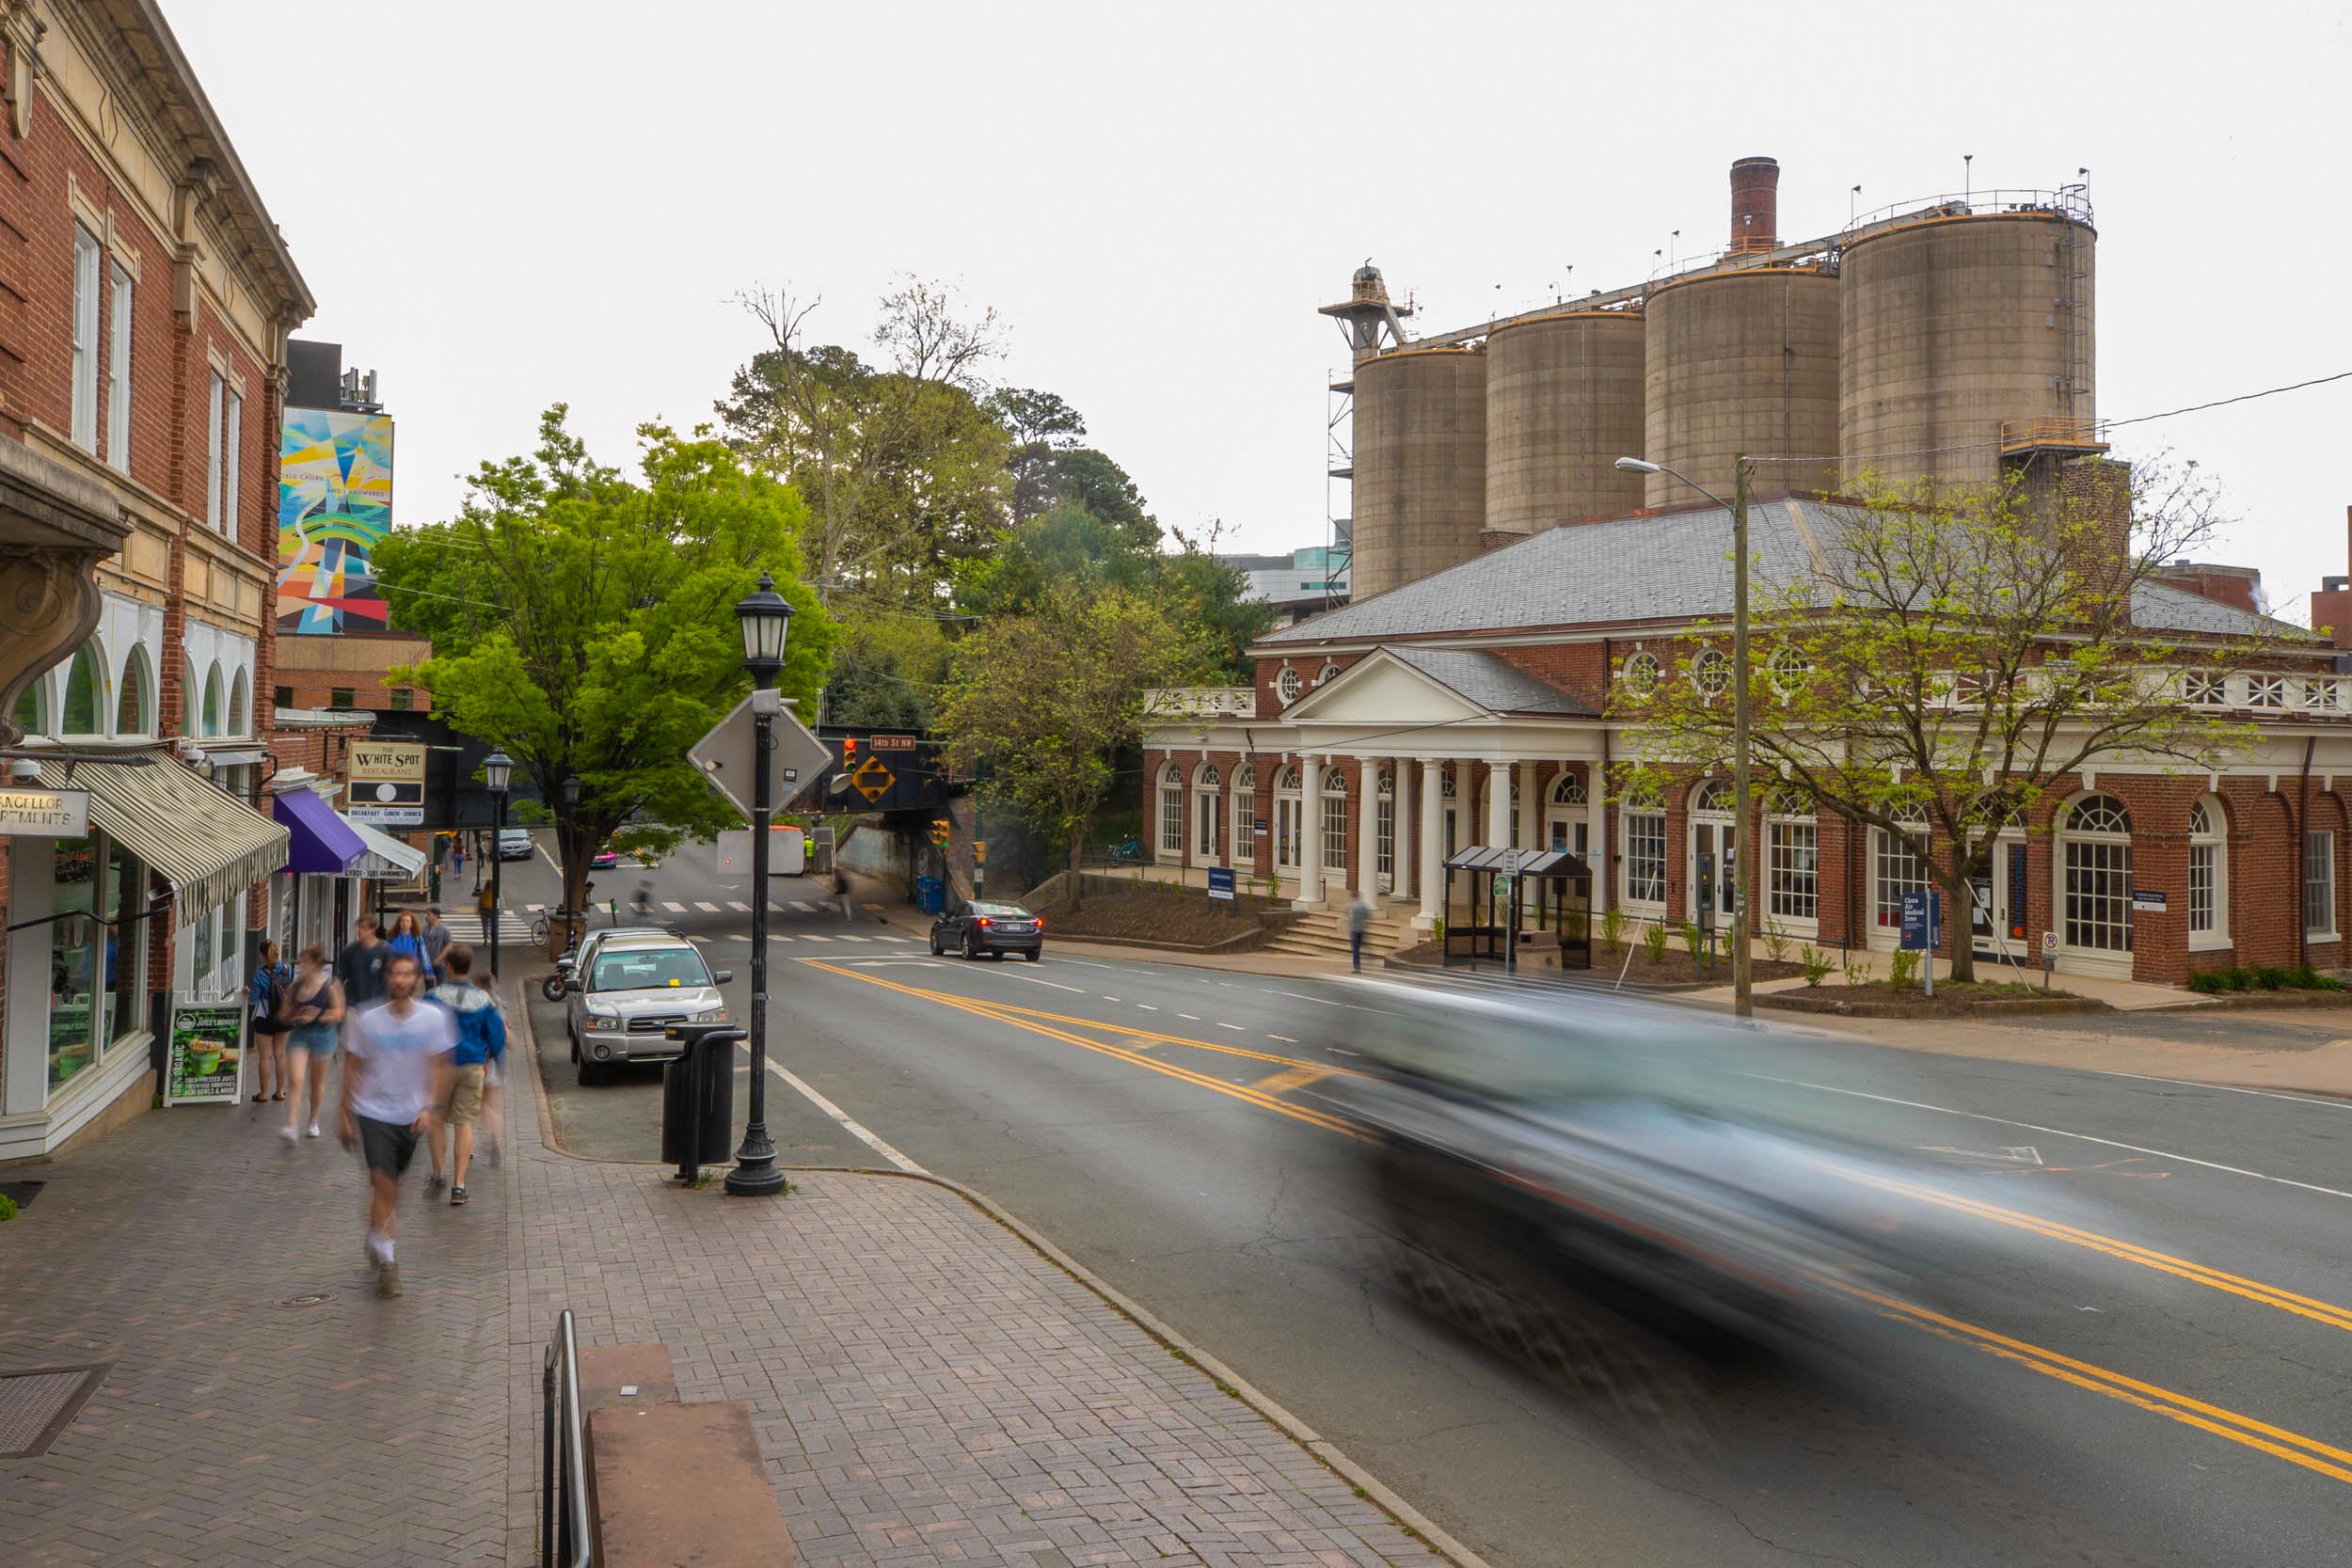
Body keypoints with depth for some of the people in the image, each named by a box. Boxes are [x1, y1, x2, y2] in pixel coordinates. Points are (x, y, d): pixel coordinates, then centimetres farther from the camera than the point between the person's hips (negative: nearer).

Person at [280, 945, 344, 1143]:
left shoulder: (330, 986, -6)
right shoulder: (294, 987, 4)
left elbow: (338, 1013, -9)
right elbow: (285, 1014, 12)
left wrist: (315, 1017, -20)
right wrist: (293, 1016, -9)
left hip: (322, 1035, -2)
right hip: (299, 1035, 2)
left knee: (317, 1082, 13)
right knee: (295, 1081, -11)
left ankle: (313, 1121, 32)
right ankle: (292, 1126, -16)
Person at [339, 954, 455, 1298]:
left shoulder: (434, 1018, -4)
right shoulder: (367, 1020, -4)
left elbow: (438, 1067, -2)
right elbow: (352, 1067, 4)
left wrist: (428, 1108, -12)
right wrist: (345, 1114, 4)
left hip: (412, 1114, 2)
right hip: (373, 1112, -2)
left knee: (392, 1182, 15)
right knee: (382, 1182, -12)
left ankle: (377, 1241, 38)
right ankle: (386, 1259, -8)